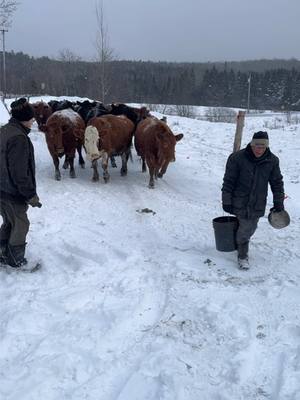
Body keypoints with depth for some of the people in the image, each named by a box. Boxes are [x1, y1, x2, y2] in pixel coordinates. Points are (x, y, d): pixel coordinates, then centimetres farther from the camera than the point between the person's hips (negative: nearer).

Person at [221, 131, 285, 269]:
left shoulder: (272, 161, -2)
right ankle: (242, 256, 13)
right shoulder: (237, 158, -13)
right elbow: (228, 181, -8)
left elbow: (277, 182, 8)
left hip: (258, 204, 4)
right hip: (240, 203, -3)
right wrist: (226, 201, -7)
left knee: (250, 228, 12)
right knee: (245, 228, -5)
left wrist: (278, 202, 7)